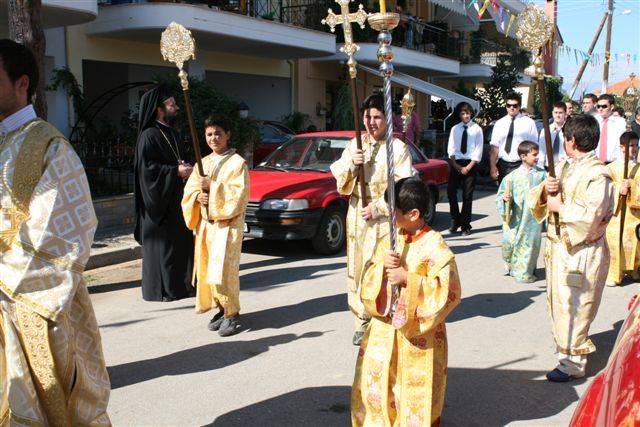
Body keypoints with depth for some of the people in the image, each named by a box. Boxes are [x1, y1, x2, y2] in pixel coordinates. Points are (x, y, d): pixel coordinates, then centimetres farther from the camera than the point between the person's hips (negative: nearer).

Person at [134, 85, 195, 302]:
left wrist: (185, 168, 1)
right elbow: (146, 167, -19)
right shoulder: (149, 135, -12)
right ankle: (160, 289, 5)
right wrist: (176, 171, -20)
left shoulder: (171, 133, 15)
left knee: (181, 240, 10)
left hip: (176, 198, 9)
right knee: (161, 243, -4)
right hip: (159, 199, -8)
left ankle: (180, 283, 20)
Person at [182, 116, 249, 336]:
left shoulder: (237, 162, -5)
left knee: (224, 269, -11)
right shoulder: (203, 163, 14)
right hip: (205, 224, 6)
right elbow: (190, 189, 14)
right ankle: (222, 309, 19)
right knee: (208, 269, 7)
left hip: (228, 223, -6)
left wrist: (212, 186, -18)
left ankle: (232, 313, 0)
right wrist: (198, 196, -7)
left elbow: (239, 192, -14)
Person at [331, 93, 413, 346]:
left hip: (384, 221, -4)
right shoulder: (355, 144, 11)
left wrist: (377, 209, -14)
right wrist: (351, 164, -13)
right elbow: (338, 176, 6)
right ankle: (363, 320, 17)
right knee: (357, 269, 6)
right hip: (357, 218, 4)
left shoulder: (398, 148, -3)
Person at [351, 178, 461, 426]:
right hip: (385, 325, 6)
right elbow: (369, 276, 6)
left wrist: (408, 279, -25)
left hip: (419, 331, -6)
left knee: (415, 388, 6)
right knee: (374, 380, 9)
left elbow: (450, 292, -21)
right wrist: (383, 266, -17)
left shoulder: (435, 247, -17)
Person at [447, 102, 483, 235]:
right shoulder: (455, 129, 7)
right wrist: (456, 165, -8)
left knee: (467, 195, 2)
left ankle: (465, 225, 12)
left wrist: (468, 167, -11)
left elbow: (478, 151, -4)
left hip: (470, 164, -2)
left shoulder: (477, 129, 0)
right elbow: (451, 149, 4)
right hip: (456, 163, 2)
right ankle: (455, 221, 14)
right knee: (451, 192, -4)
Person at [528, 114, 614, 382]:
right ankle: (563, 344, 41)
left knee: (573, 307, -1)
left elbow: (590, 216, -27)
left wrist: (560, 206, -17)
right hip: (557, 246, 9)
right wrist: (545, 190, -11)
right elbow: (536, 199, 10)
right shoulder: (563, 167, 9)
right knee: (558, 301, 22)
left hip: (580, 252, -9)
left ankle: (573, 362, 12)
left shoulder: (598, 175, -18)